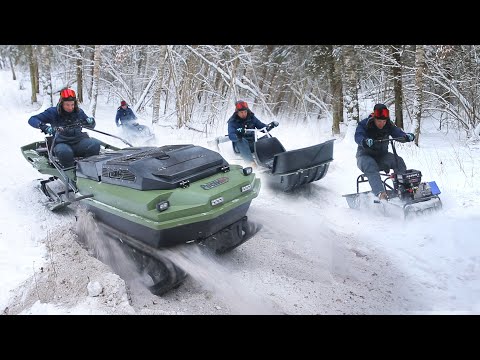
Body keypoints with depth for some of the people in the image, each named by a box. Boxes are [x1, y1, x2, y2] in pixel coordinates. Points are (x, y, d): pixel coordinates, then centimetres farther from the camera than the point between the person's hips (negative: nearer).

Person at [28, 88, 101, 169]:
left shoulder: (79, 112, 11)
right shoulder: (53, 112, 3)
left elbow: (91, 126, 22)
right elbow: (32, 120, 1)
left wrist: (91, 121, -4)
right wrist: (43, 126, -21)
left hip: (79, 142, 3)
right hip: (62, 143, -2)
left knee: (95, 144, -29)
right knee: (65, 152, -40)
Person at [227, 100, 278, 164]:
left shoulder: (252, 118, 7)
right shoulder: (232, 121, -5)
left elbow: (262, 127, 10)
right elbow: (231, 136, -19)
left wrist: (270, 126, -11)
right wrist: (237, 136, -42)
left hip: (253, 143, 4)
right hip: (240, 144, -4)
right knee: (242, 141, -37)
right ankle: (251, 162, -52)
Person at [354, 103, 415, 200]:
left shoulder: (389, 125, -2)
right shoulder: (364, 124, -15)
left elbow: (398, 133, -11)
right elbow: (358, 136, -31)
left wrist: (407, 136, -36)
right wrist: (365, 141, -55)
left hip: (382, 156, 4)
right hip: (365, 156, -4)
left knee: (399, 161, -22)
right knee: (370, 166, -37)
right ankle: (380, 193, -54)